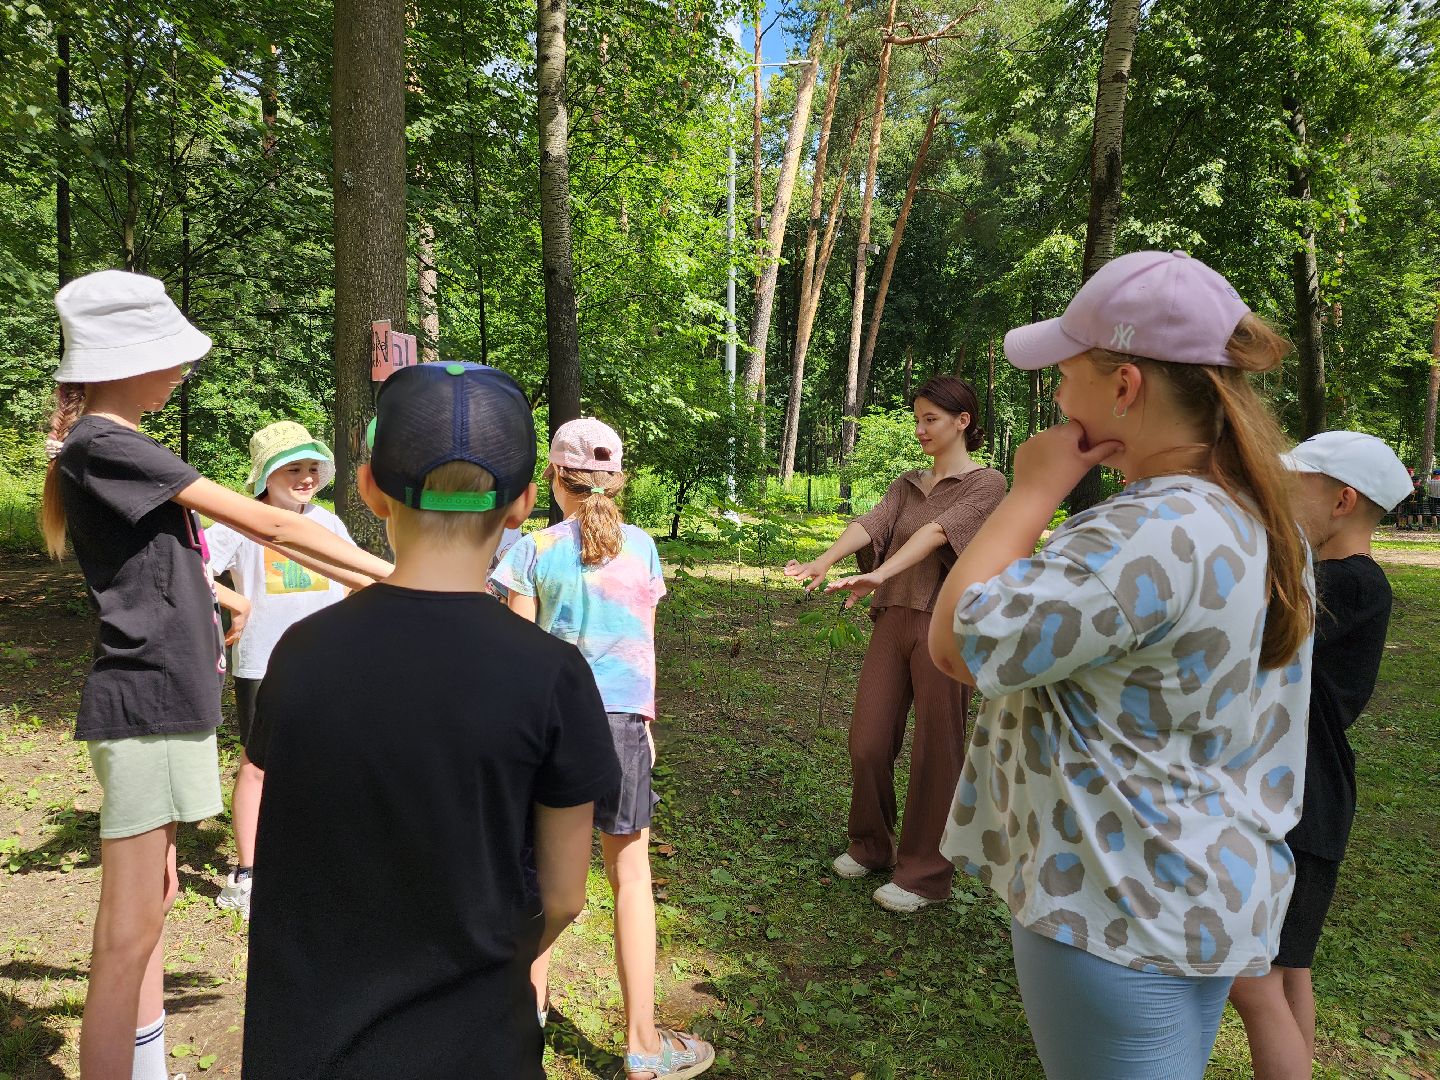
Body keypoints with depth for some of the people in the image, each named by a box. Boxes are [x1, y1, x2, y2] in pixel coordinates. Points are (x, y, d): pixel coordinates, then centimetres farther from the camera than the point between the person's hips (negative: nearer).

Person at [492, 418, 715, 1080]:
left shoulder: (535, 550, -4)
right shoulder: (639, 546, 1)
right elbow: (644, 644, 6)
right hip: (621, 720, 0)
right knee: (630, 875, 7)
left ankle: (533, 997, 34)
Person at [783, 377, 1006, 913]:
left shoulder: (986, 483, -2)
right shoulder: (907, 483, 16)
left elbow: (938, 531, -19)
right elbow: (870, 523, -4)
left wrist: (878, 574, -34)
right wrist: (822, 562, -23)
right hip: (893, 620, 6)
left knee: (936, 751, 2)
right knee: (867, 743, 7)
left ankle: (925, 873, 17)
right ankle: (871, 846, 29)